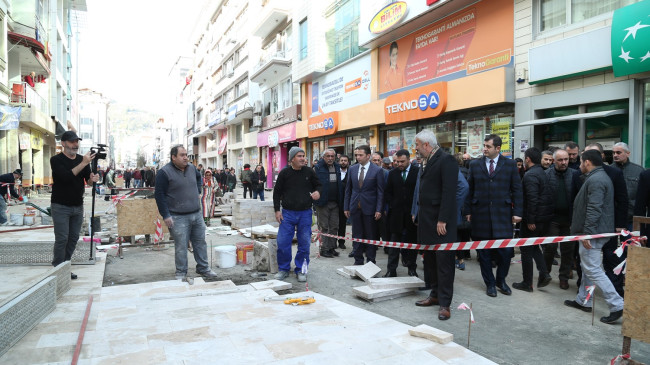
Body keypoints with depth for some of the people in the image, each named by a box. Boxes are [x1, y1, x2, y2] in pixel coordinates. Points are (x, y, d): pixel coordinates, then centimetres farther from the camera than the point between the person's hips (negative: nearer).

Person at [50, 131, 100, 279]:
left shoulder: (82, 159, 9)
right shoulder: (56, 160, -6)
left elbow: (88, 178, 5)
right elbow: (66, 176, -21)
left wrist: (93, 178, -19)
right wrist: (83, 163, -27)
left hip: (78, 206, 5)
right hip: (60, 206, -5)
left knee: (74, 238, 7)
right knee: (62, 239, -6)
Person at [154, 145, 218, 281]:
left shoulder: (191, 168, 8)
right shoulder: (165, 172, -11)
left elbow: (199, 177, 32)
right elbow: (159, 194, -11)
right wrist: (166, 216, -14)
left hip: (197, 214, 6)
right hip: (178, 217, -6)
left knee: (200, 243, 12)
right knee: (181, 246, 0)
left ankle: (203, 268, 25)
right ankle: (181, 273, 15)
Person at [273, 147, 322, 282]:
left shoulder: (309, 172, 2)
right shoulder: (284, 173, -1)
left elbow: (318, 184, 15)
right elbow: (277, 192, 5)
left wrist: (317, 191, -9)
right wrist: (277, 210, 0)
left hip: (305, 213, 1)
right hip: (288, 213, -1)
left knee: (304, 243, 5)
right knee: (283, 242, -1)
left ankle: (301, 270, 20)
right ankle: (283, 269, 18)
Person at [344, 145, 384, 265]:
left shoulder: (377, 170, -5)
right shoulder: (352, 169, 6)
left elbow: (380, 192, -6)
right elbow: (348, 189, 10)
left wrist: (379, 210, -11)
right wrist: (346, 207, 7)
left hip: (369, 208, -3)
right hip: (355, 208, 4)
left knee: (370, 236, 6)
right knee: (356, 236, 9)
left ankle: (370, 262, 17)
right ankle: (358, 261, 20)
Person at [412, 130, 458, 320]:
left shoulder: (446, 160, -13)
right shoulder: (427, 162, 14)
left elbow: (449, 192, -19)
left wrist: (442, 220, -21)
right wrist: (420, 216, 12)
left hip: (441, 221, -9)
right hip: (427, 219, 9)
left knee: (444, 262, -1)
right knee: (431, 260, 16)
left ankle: (444, 303, 6)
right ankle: (435, 294, 29)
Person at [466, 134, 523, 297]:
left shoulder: (510, 165, 4)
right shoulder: (475, 165, 6)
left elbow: (517, 190, 3)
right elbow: (470, 189, 7)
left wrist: (517, 212, -3)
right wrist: (469, 211, 4)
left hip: (503, 215, -1)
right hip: (480, 215, 1)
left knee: (506, 250, 0)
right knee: (484, 252, 7)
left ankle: (501, 280, 25)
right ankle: (490, 283, 23)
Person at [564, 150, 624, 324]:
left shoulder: (595, 180, -18)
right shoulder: (601, 177, 16)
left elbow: (593, 210, -25)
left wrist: (587, 233, -23)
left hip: (593, 232, -11)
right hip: (596, 231, 11)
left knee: (593, 269, -7)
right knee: (587, 267, 17)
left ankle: (617, 305, -3)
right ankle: (583, 300, 27)